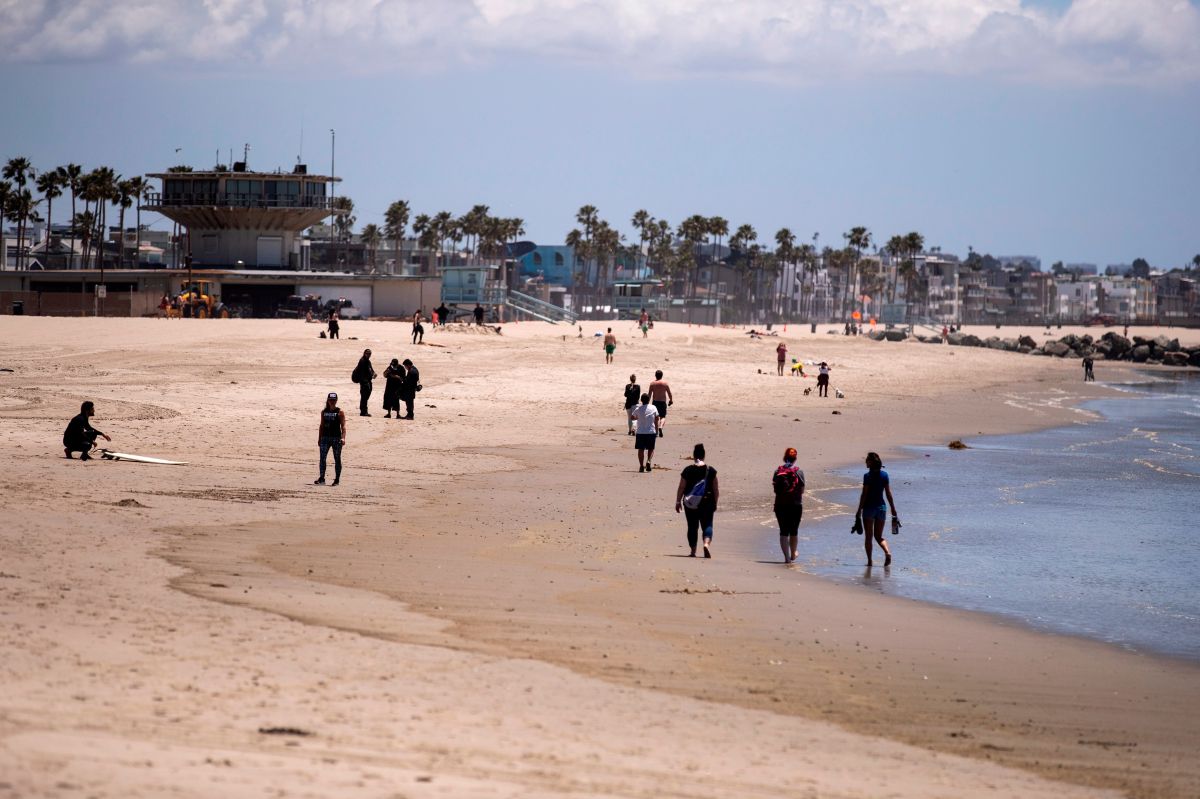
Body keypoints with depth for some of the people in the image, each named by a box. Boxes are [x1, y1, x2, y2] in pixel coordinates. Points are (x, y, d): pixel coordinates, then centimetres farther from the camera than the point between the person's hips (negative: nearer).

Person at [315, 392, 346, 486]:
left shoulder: (339, 412, -3)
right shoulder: (324, 411, 9)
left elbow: (343, 426, -7)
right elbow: (321, 425, 14)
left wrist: (343, 438, -19)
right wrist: (319, 438, 12)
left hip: (336, 438, -4)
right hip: (325, 437, 4)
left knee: (337, 459, 3)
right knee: (322, 458, -4)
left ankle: (337, 479, 11)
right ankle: (321, 478, -1)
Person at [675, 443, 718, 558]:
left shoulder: (688, 470, -5)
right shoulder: (711, 471, -2)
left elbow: (681, 488, -3)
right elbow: (715, 489, 3)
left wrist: (678, 501, 7)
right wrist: (715, 503, 13)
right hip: (707, 502, 0)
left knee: (692, 527, 9)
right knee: (707, 525, 5)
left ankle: (693, 551, 11)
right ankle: (707, 543, -21)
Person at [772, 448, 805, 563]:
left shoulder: (778, 472, -3)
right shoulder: (799, 473, -7)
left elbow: (775, 489, 2)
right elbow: (801, 491, -4)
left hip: (781, 506, 0)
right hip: (796, 506, 0)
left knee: (784, 532, 4)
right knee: (794, 531, 17)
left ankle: (787, 556, -5)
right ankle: (793, 555, 33)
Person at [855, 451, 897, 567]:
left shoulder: (868, 476, -12)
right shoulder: (884, 475, 3)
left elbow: (864, 495, -13)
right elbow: (889, 494, 4)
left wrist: (859, 512, -8)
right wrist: (893, 510, 9)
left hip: (869, 507, -5)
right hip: (881, 507, 5)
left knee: (868, 537, 7)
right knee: (879, 536, 13)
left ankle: (869, 561, 7)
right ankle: (887, 552, -13)